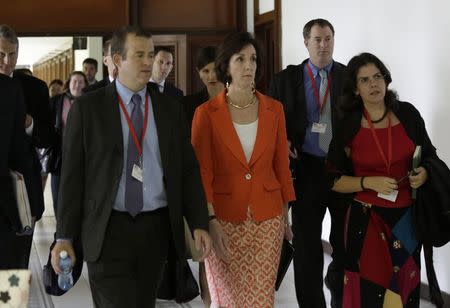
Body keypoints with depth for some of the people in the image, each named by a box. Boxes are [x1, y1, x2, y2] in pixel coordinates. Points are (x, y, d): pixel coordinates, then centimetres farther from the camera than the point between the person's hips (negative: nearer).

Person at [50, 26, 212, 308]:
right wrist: (65, 236, -4)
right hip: (108, 229, -3)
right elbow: (72, 174, -1)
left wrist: (199, 224, -1)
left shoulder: (170, 108, 7)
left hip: (156, 228, 3)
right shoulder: (87, 107, -1)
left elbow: (188, 169, 7)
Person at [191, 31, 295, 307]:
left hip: (267, 218, 2)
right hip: (224, 218, -2)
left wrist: (285, 215, 11)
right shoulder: (206, 113, -6)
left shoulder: (274, 109, 2)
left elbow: (281, 165, 8)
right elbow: (202, 173, -7)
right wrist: (211, 222, -15)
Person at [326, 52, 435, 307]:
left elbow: (430, 156, 11)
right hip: (367, 220, -2)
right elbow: (335, 181, -3)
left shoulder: (408, 114, -3)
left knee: (404, 287, 12)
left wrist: (424, 173, -11)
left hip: (407, 217, 2)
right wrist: (368, 182, -17)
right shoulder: (348, 126, -6)